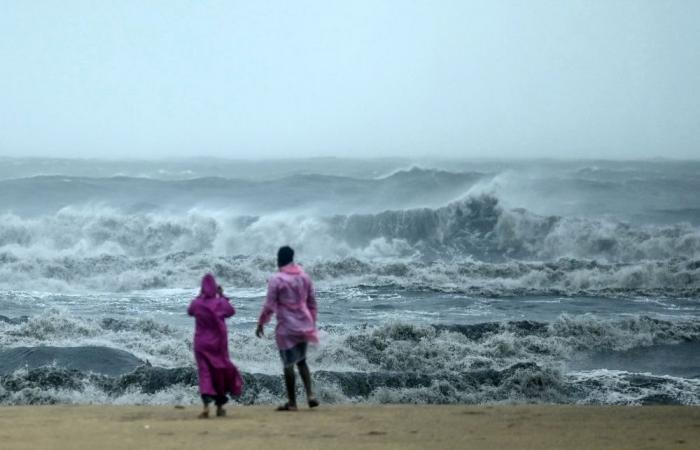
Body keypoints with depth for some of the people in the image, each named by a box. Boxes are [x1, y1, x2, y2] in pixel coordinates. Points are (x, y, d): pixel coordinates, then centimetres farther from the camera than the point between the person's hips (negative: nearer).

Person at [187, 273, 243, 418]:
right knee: (219, 372, 15)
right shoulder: (220, 303, -10)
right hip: (218, 343, 0)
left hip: (202, 344, 0)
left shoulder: (197, 303, -9)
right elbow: (231, 311, 10)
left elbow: (190, 311, 14)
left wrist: (199, 296, 14)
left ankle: (206, 406, -22)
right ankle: (219, 406, 22)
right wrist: (222, 295, 10)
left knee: (205, 373, -1)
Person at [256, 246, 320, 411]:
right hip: (304, 326, 5)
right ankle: (310, 395, 3)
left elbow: (269, 306, -11)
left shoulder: (276, 280, -11)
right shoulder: (304, 277, 6)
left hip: (286, 328, -5)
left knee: (288, 364, 2)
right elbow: (312, 302, 11)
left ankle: (292, 402, 5)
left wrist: (260, 324, 0)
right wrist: (312, 322, 21)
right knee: (301, 361, 18)